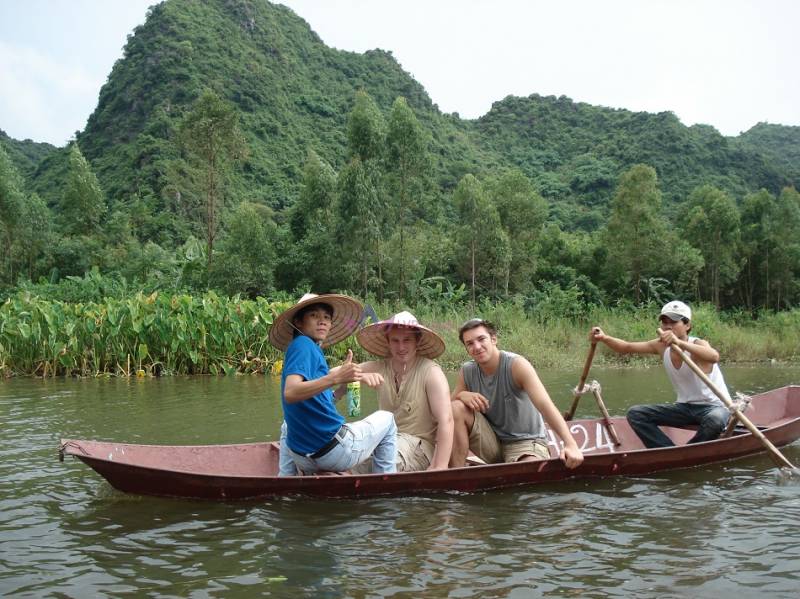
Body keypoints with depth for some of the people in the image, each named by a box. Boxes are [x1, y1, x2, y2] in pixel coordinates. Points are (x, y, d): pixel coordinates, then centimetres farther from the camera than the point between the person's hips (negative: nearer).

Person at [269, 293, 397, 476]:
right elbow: (290, 393, -29)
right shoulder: (302, 344, -13)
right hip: (335, 452, -8)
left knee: (288, 426, 43)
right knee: (386, 418, 17)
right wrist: (336, 377, -38)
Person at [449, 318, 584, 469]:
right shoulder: (467, 372, -3)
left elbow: (545, 405, -29)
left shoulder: (516, 365, -18)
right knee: (456, 408, -17)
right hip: (491, 440, 5)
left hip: (526, 441, -4)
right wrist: (461, 395, -21)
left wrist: (570, 444, -42)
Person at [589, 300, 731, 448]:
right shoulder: (661, 346, -5)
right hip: (685, 407, 5)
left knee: (715, 420, -40)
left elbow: (714, 357, -46)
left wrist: (679, 343, -59)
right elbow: (627, 347, -4)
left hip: (715, 406, -5)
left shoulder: (697, 344, -22)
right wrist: (604, 338, -24)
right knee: (635, 414, -8)